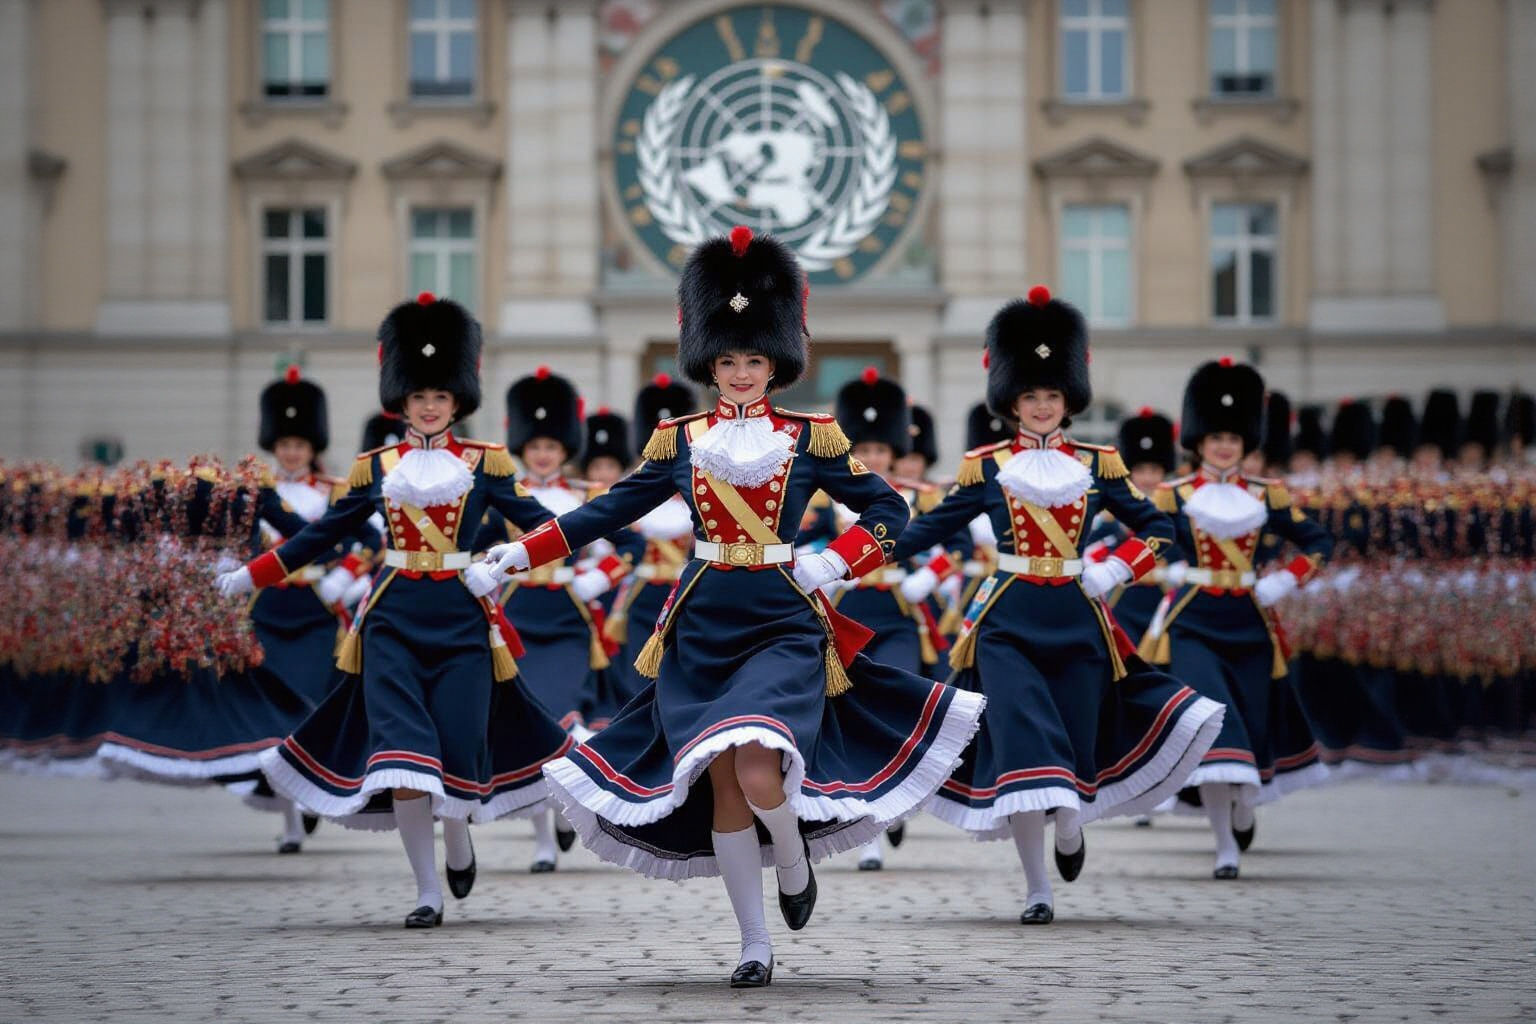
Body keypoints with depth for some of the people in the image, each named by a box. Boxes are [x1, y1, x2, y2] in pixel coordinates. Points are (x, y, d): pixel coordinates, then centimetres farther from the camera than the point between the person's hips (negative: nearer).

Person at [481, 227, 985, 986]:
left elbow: (888, 510, 6)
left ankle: (795, 864, 12)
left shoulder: (810, 437, 3)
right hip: (701, 633, 2)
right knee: (722, 789, -2)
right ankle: (755, 947, 8)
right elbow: (613, 509, 12)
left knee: (758, 775, -21)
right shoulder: (680, 439, 7)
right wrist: (522, 553, 7)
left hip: (782, 626, -2)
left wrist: (835, 562, -10)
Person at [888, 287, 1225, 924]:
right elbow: (931, 528, 6)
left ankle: (1068, 826, 40)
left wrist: (1113, 572, -4)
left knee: (1075, 751, 4)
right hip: (1008, 623, -2)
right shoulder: (986, 466, 3)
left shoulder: (1097, 465, 7)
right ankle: (1037, 889, -4)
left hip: (1076, 620, 2)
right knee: (1021, 750, -12)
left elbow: (1157, 528, 11)